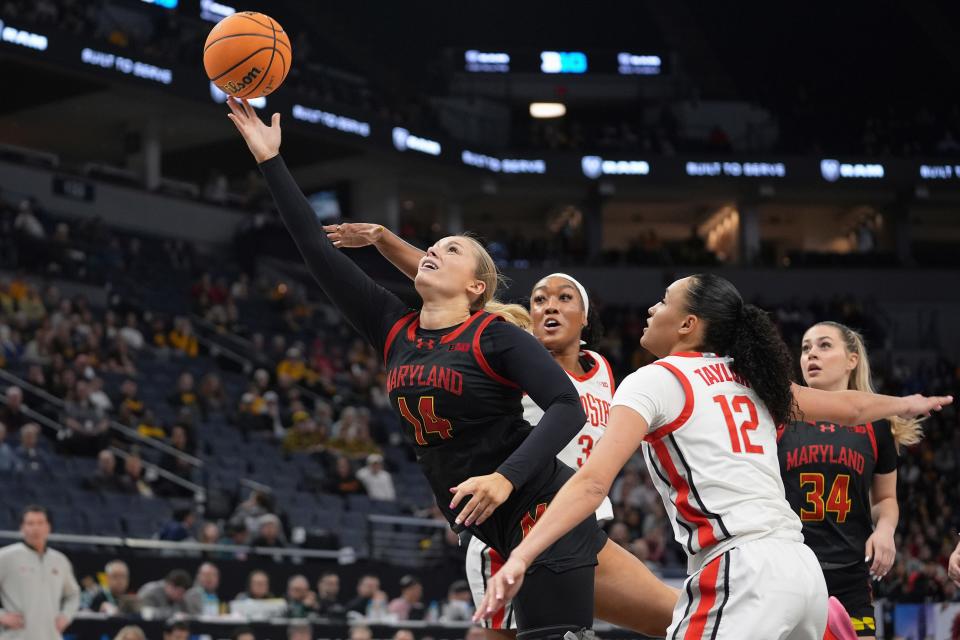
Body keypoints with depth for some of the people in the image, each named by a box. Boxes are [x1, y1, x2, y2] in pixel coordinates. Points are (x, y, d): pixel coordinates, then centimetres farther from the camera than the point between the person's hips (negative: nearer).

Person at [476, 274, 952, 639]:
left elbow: (593, 481, -13)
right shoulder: (749, 380, 19)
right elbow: (850, 408, 32)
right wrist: (906, 404, 54)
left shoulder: (655, 381, 0)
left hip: (740, 573, -8)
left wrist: (518, 559, -21)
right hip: (800, 566, 8)